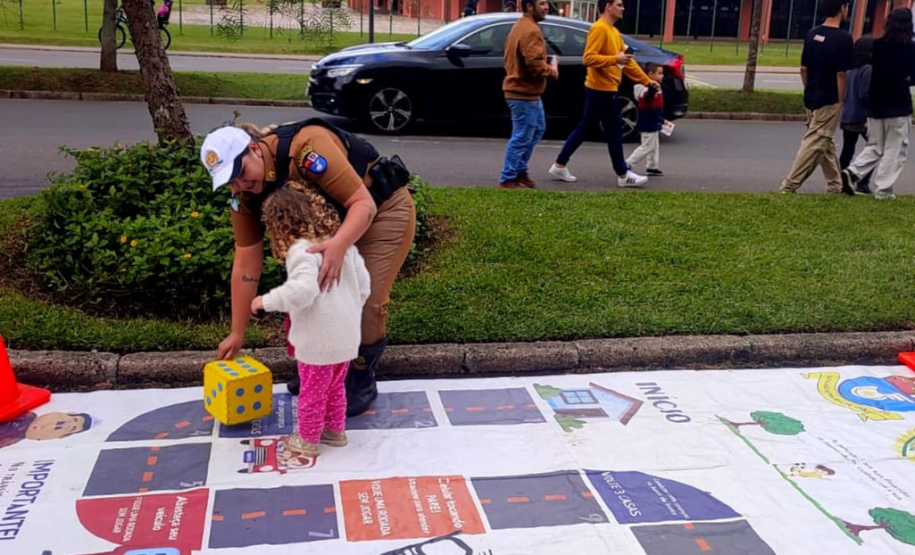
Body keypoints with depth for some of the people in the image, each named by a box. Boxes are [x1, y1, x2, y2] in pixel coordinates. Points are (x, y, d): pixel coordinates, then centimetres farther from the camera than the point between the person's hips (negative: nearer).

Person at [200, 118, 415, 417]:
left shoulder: (307, 147, -36)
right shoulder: (245, 196, -13)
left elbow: (364, 203, -36)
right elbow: (246, 263, -8)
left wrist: (339, 245, -56)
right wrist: (237, 333, -6)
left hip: (384, 207, -7)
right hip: (337, 217, 7)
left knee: (366, 298, -8)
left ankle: (361, 378, 13)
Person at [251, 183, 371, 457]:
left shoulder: (302, 249, -19)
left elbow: (302, 289, -33)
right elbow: (363, 282, 8)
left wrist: (267, 301, -21)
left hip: (319, 341, -7)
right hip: (347, 336, 7)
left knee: (312, 392, 13)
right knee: (335, 388, 26)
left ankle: (307, 440, 29)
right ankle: (335, 430, 41)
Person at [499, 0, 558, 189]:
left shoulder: (520, 26, 15)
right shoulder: (531, 30, -19)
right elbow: (535, 63, -29)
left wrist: (547, 68, 10)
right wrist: (551, 70, -10)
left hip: (523, 91, 11)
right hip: (524, 93, -11)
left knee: (537, 130, 21)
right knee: (522, 138, -4)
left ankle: (520, 171, 27)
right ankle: (507, 180, 3)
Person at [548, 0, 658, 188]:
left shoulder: (614, 31, 16)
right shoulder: (599, 29, -15)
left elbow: (628, 61, 19)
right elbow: (588, 58, -23)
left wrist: (647, 81, 17)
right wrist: (615, 59, -28)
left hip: (604, 89, 10)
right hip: (602, 90, -10)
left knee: (584, 128, 12)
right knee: (614, 131, -1)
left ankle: (560, 166, 16)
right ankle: (623, 175, 8)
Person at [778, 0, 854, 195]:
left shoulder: (812, 34, 5)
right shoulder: (843, 38, -15)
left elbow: (803, 69, 9)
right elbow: (841, 74, -17)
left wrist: (810, 92, 18)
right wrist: (841, 102, -8)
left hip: (811, 98, 8)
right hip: (828, 101, -8)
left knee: (826, 142, 18)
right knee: (815, 144, -3)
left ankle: (835, 185, 28)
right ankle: (789, 186, -6)